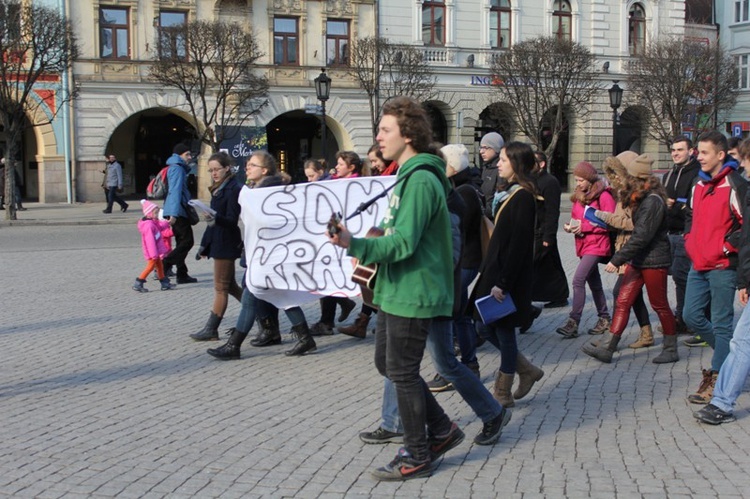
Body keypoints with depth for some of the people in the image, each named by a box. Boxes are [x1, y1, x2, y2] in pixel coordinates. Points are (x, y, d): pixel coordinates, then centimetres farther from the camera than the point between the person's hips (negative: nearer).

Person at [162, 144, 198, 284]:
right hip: (177, 211, -10)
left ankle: (182, 275, 14)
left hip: (177, 211, 10)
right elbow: (175, 191, -20)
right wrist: (174, 213, -27)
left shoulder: (178, 168, 20)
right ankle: (163, 266, -13)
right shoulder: (177, 168, -11)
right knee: (187, 241, -8)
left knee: (182, 242, 12)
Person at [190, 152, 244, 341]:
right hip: (217, 241, 9)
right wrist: (205, 245, 19)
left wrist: (215, 219, -38)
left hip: (226, 244, -9)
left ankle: (211, 330, 1)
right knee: (229, 285, 14)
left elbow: (232, 220, -18)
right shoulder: (218, 189, 14)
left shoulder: (234, 189, -13)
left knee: (221, 287, -3)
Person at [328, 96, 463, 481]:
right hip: (397, 290, 10)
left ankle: (416, 456, 14)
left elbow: (404, 242, -26)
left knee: (402, 373, 0)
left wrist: (354, 245, -34)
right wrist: (370, 248, 18)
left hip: (412, 294, -10)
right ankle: (441, 430, 28)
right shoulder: (408, 175, 13)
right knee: (387, 363, 17)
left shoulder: (420, 180, -19)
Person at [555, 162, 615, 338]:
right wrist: (571, 226, 0)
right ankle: (604, 318, 28)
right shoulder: (579, 196, 13)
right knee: (594, 282, 16)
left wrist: (584, 226, -19)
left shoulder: (604, 196, -11)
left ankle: (573, 322, -16)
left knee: (578, 280, -18)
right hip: (583, 244, 9)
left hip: (597, 245, -8)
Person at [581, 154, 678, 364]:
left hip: (654, 261, -9)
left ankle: (671, 349, 20)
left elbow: (641, 237, -24)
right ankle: (606, 348, 1)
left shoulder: (652, 201, -20)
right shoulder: (642, 199, 11)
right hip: (639, 260, 9)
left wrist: (617, 259, -23)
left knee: (659, 305, 4)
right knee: (623, 302, 3)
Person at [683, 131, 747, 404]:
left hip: (722, 266, -8)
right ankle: (730, 352, 30)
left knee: (721, 323, 0)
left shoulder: (735, 186, -12)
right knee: (692, 316, 10)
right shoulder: (699, 185, 13)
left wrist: (726, 248, -15)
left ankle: (716, 379, 7)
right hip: (698, 265, 8)